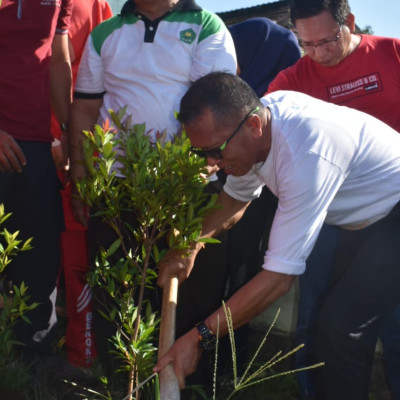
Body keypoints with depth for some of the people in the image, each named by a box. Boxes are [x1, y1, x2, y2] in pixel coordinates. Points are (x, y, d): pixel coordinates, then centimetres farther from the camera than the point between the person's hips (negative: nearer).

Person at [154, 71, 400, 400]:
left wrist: (199, 337, -33)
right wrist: (190, 248, -6)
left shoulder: (305, 157, -38)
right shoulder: (258, 113, -12)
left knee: (341, 326, -18)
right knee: (339, 322, 13)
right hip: (366, 216, 9)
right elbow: (235, 198, 8)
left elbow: (280, 276, -37)